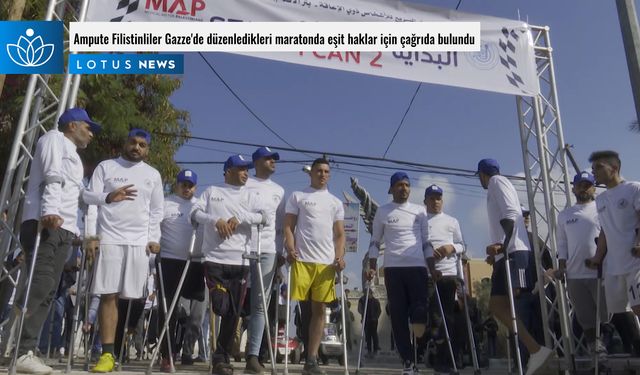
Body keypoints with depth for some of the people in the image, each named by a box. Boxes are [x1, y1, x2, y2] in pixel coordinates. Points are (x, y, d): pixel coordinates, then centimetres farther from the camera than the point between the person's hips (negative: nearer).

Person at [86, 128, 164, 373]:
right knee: (108, 295, -5)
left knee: (131, 297, 0)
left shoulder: (153, 175, 15)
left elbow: (156, 211, 15)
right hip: (109, 239, -1)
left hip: (140, 242, 2)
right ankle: (108, 353, -2)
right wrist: (91, 235, -6)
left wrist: (154, 239, 3)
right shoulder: (106, 167, 9)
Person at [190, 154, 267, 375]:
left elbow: (265, 218, 2)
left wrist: (240, 218, -10)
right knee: (221, 307, -10)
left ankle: (223, 357, 16)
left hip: (240, 261, 2)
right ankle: (221, 357, 10)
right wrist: (216, 220, -12)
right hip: (215, 259, -2)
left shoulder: (249, 195, 15)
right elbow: (195, 213, 3)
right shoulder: (212, 191, 14)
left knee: (233, 313, 2)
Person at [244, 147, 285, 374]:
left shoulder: (279, 191, 21)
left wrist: (281, 250, 9)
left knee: (259, 304, -1)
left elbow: (281, 225, 18)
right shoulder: (244, 185, 8)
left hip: (268, 250, 3)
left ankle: (253, 356, -1)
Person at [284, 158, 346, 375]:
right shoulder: (297, 196, 10)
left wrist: (340, 256, -3)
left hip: (327, 262, 3)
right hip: (302, 259, -3)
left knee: (319, 309, 4)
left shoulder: (336, 202, 18)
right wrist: (290, 248, -14)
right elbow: (288, 226, 4)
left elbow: (340, 234, 14)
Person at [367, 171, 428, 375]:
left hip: (417, 266, 1)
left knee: (420, 311, -8)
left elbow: (426, 241, 14)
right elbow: (375, 242, 9)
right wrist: (372, 266, -2)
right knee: (398, 315, 0)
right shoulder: (382, 211, 8)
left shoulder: (420, 211, 12)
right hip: (392, 268, 0)